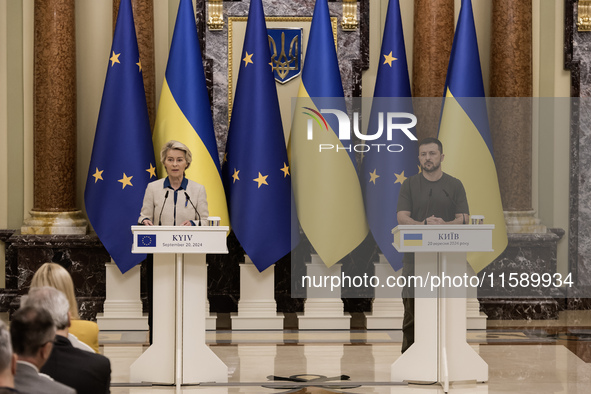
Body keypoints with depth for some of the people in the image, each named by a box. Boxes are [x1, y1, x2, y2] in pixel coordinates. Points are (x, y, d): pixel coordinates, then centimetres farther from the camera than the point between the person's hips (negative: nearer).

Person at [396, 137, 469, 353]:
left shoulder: (454, 185, 6)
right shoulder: (409, 185, 5)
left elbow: (463, 220, -2)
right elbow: (402, 218, -6)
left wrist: (444, 225, -23)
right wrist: (424, 224, -25)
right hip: (415, 254, 0)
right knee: (412, 308, 1)